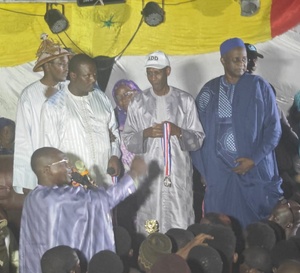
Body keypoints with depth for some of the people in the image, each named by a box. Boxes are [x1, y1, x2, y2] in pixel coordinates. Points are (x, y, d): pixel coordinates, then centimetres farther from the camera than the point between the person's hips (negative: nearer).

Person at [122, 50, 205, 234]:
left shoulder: (185, 100, 5)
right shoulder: (138, 103, 7)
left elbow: (198, 139, 5)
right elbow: (128, 141, 6)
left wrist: (179, 132, -14)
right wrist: (146, 134, -13)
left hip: (179, 175, 0)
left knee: (181, 230, -3)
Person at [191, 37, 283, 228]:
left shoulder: (260, 87, 0)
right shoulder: (209, 91, 5)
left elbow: (273, 127, -1)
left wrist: (254, 159, -10)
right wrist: (202, 171, 3)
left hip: (256, 169, -1)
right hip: (219, 170, 1)